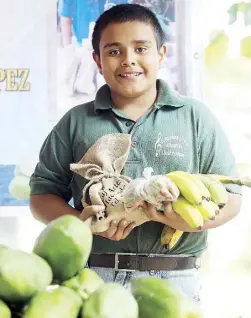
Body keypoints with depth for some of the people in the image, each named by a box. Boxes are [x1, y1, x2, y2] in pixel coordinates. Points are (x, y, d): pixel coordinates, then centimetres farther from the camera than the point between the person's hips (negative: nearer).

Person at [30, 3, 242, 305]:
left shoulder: (196, 117, 6)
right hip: (92, 277, 0)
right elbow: (43, 192, 8)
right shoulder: (75, 122, 8)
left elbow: (231, 194, 4)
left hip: (174, 280, 0)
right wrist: (81, 222, -12)